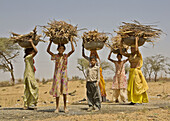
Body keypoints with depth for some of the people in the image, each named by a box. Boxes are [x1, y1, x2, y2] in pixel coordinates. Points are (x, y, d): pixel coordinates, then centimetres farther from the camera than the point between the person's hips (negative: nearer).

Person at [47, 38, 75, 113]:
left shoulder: (66, 56, 5)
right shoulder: (55, 56, 1)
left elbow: (73, 50, -5)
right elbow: (48, 50, -10)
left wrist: (71, 41, -7)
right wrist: (51, 42, -14)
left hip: (64, 74, 1)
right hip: (57, 74, -1)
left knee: (64, 91, 2)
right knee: (57, 90, 1)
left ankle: (65, 107, 10)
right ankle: (57, 107, 7)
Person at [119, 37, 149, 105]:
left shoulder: (138, 55, -7)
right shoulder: (130, 55, 11)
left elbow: (136, 49, -28)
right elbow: (121, 52, 11)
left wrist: (136, 40, -17)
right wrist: (121, 44, 7)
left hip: (137, 72, -7)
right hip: (131, 72, 7)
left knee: (137, 86, -7)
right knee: (131, 86, 7)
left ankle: (139, 100, -1)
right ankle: (134, 100, 12)